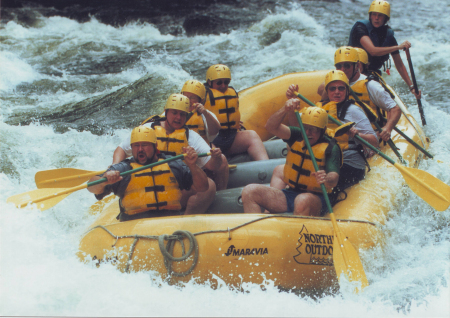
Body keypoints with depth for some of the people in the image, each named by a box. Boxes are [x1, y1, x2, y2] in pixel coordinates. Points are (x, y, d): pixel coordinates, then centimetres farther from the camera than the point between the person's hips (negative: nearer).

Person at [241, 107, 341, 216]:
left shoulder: (330, 148, -7)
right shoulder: (298, 137, 8)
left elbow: (333, 179, -21)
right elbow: (271, 127, -5)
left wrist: (326, 180, -45)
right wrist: (285, 109, -22)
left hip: (316, 199, -6)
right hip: (291, 193, 6)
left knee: (303, 201, -43)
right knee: (249, 191, -12)